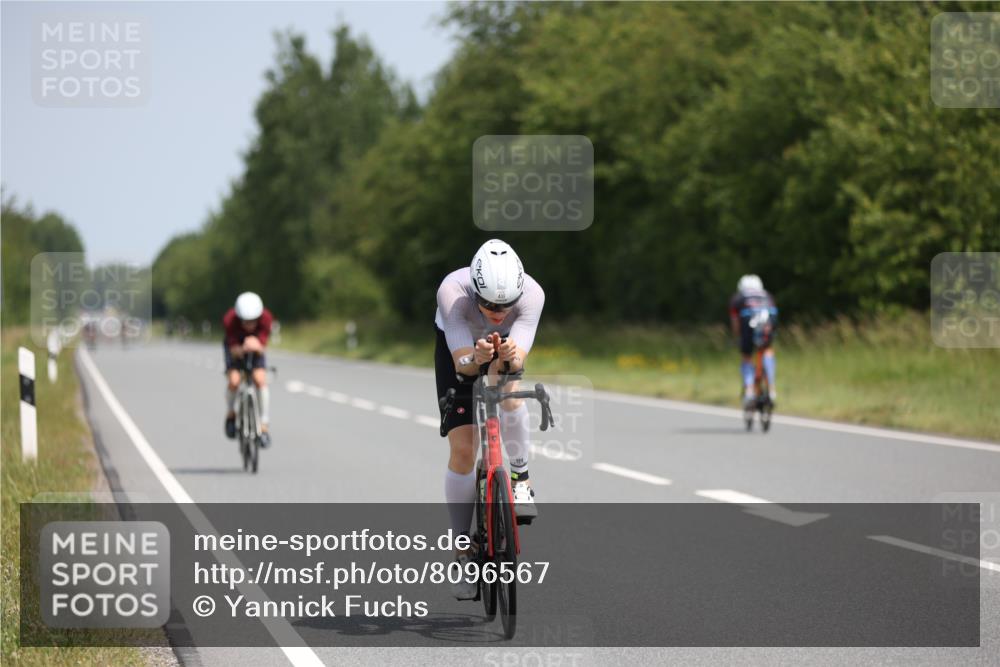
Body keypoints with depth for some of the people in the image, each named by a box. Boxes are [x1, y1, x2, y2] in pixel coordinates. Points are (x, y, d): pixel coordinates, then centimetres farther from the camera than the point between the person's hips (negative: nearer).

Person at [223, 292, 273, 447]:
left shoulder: (266, 318, -31)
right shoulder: (229, 320, -34)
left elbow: (262, 348, -32)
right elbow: (233, 350, -31)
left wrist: (256, 346, -55)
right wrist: (243, 349, -53)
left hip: (255, 348, 1)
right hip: (236, 347, -1)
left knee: (260, 379, -23)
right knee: (233, 381, -24)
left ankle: (264, 425, -12)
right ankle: (230, 414, 6)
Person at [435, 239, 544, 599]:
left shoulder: (532, 294, -36)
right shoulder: (452, 292, -40)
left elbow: (519, 359, -41)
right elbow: (462, 363, -41)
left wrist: (510, 356, -63)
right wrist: (476, 359, -63)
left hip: (505, 345, 1)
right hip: (457, 346, -1)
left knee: (509, 391, -35)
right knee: (462, 449, -8)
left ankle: (520, 478, -10)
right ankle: (462, 551, 4)